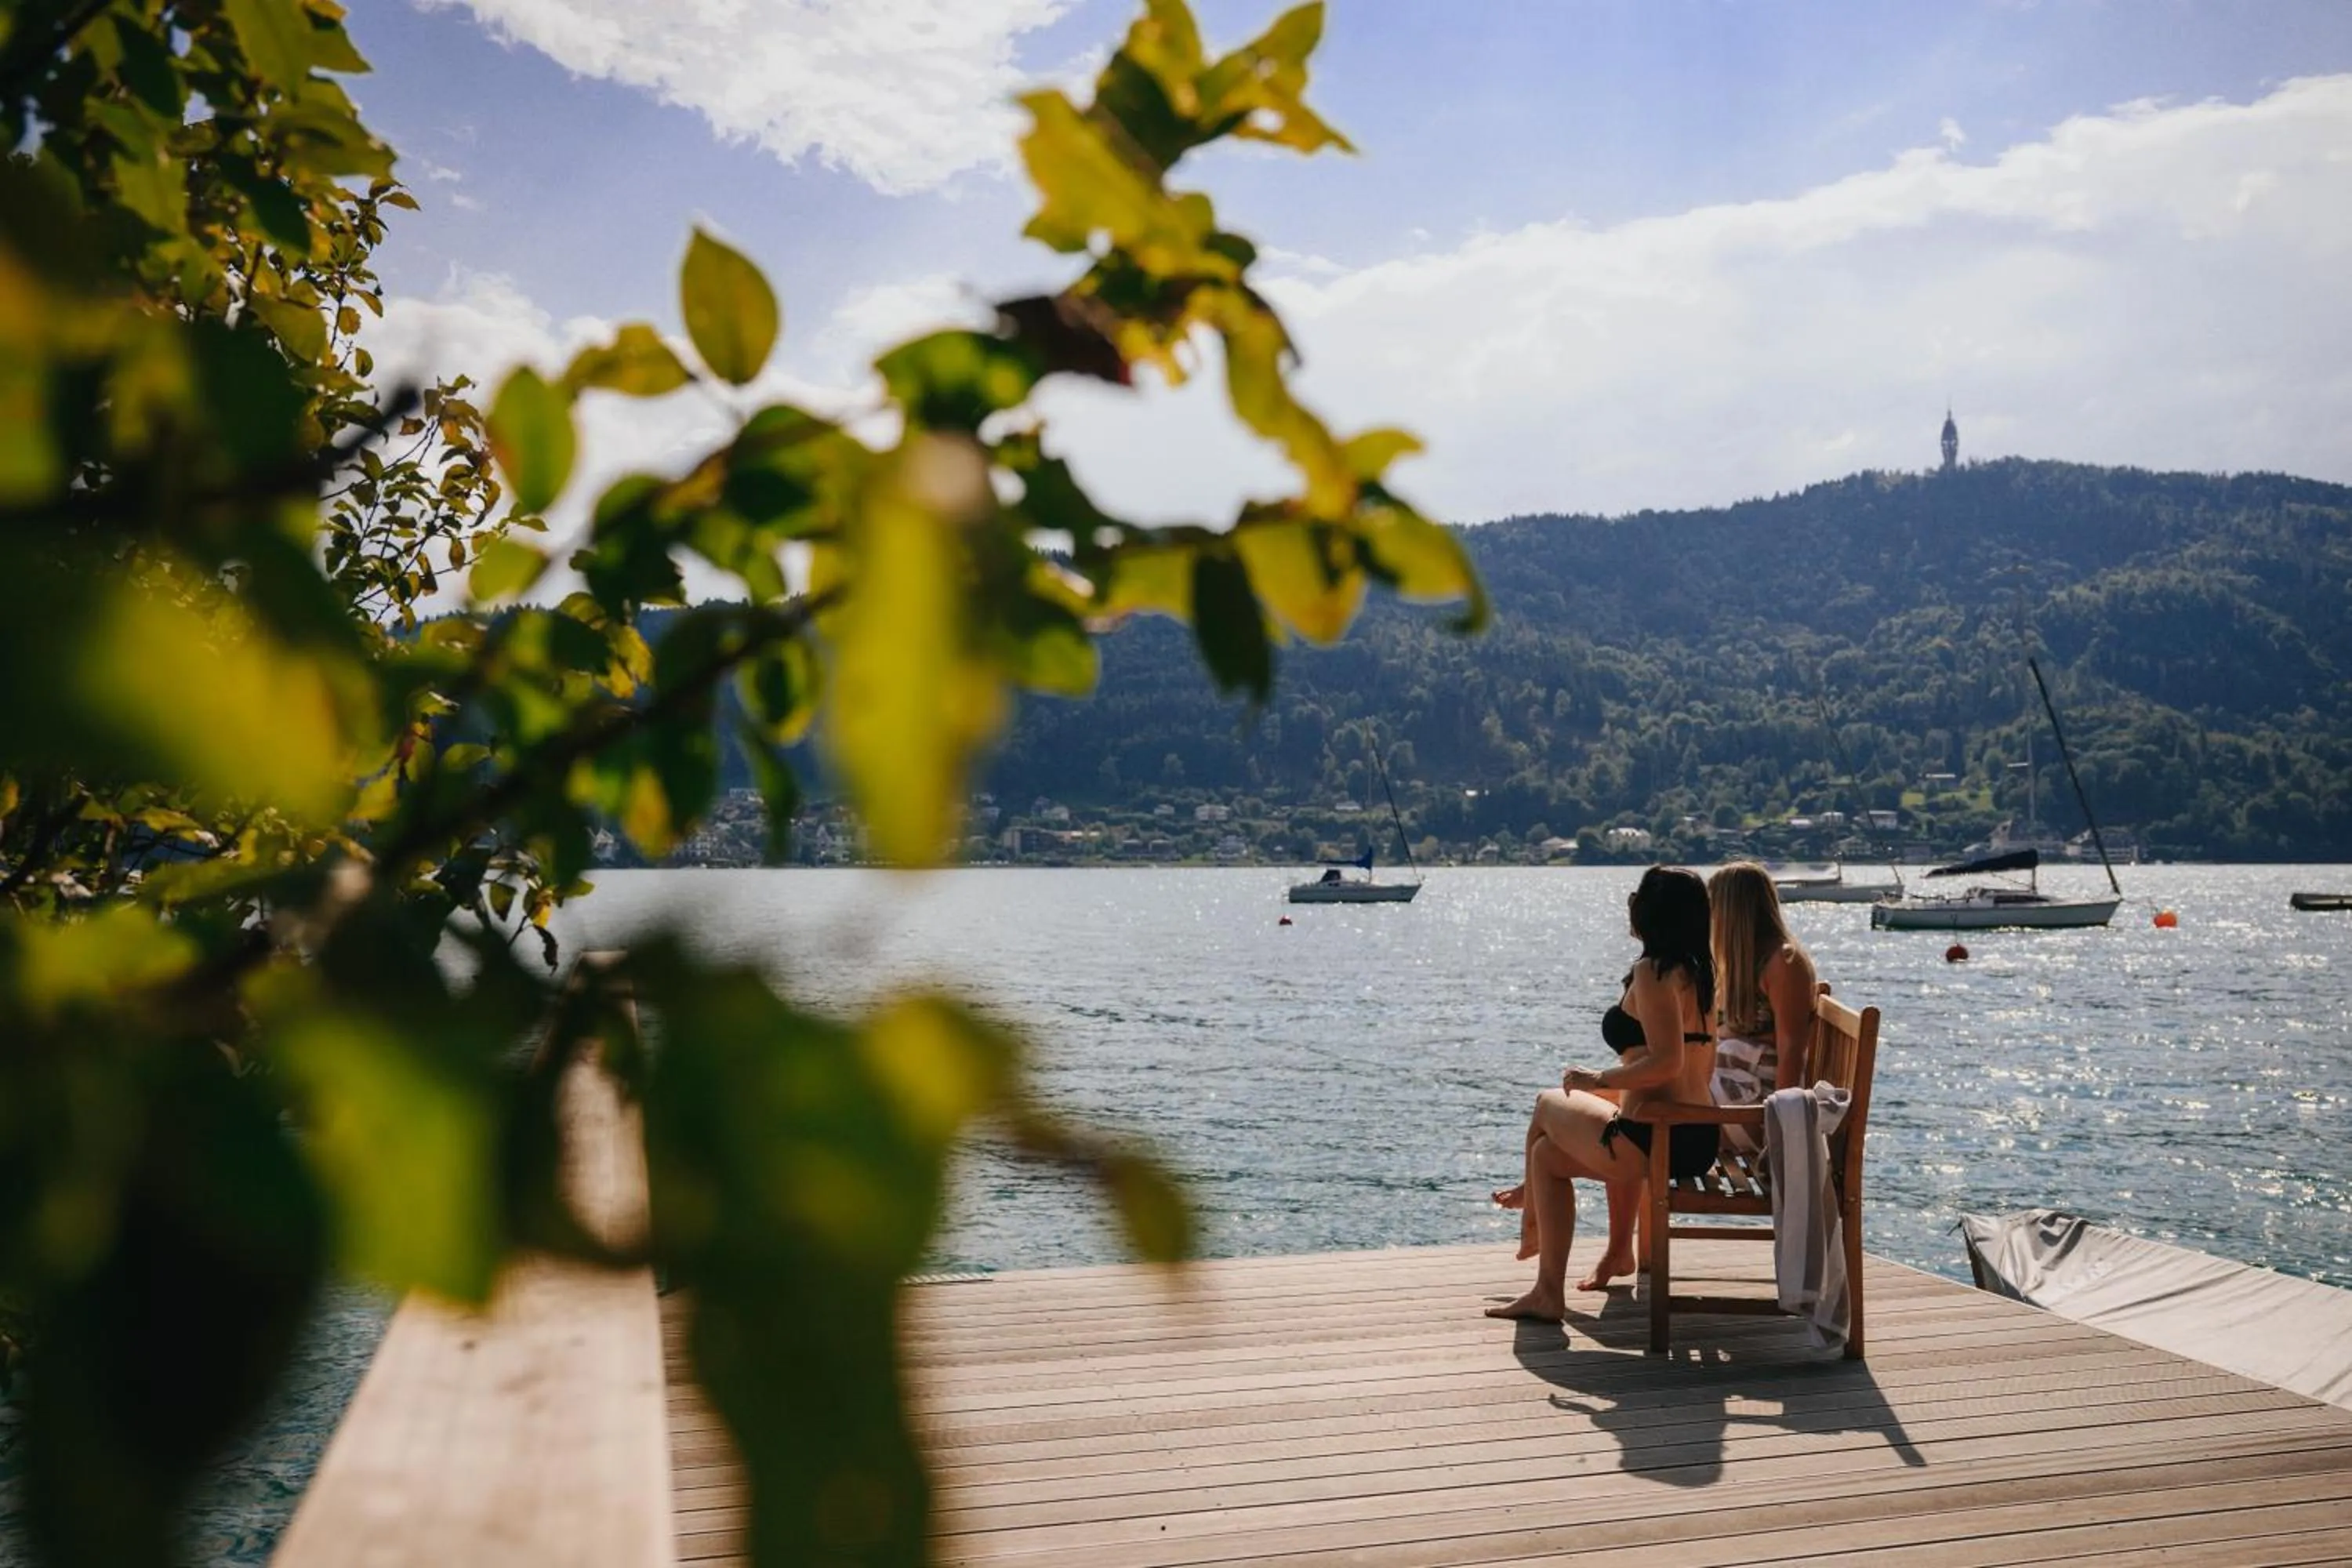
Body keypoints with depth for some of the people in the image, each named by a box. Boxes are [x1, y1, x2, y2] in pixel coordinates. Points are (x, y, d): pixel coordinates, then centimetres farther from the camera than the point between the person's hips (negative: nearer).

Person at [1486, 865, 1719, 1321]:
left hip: (1656, 1141, -8)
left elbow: (1667, 1061, -25)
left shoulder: (1652, 971, -14)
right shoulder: (1702, 971, 11)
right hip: (1700, 1141, 8)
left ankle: (1531, 1223, 35)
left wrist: (1599, 1079, -12)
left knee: (1548, 1105, 18)